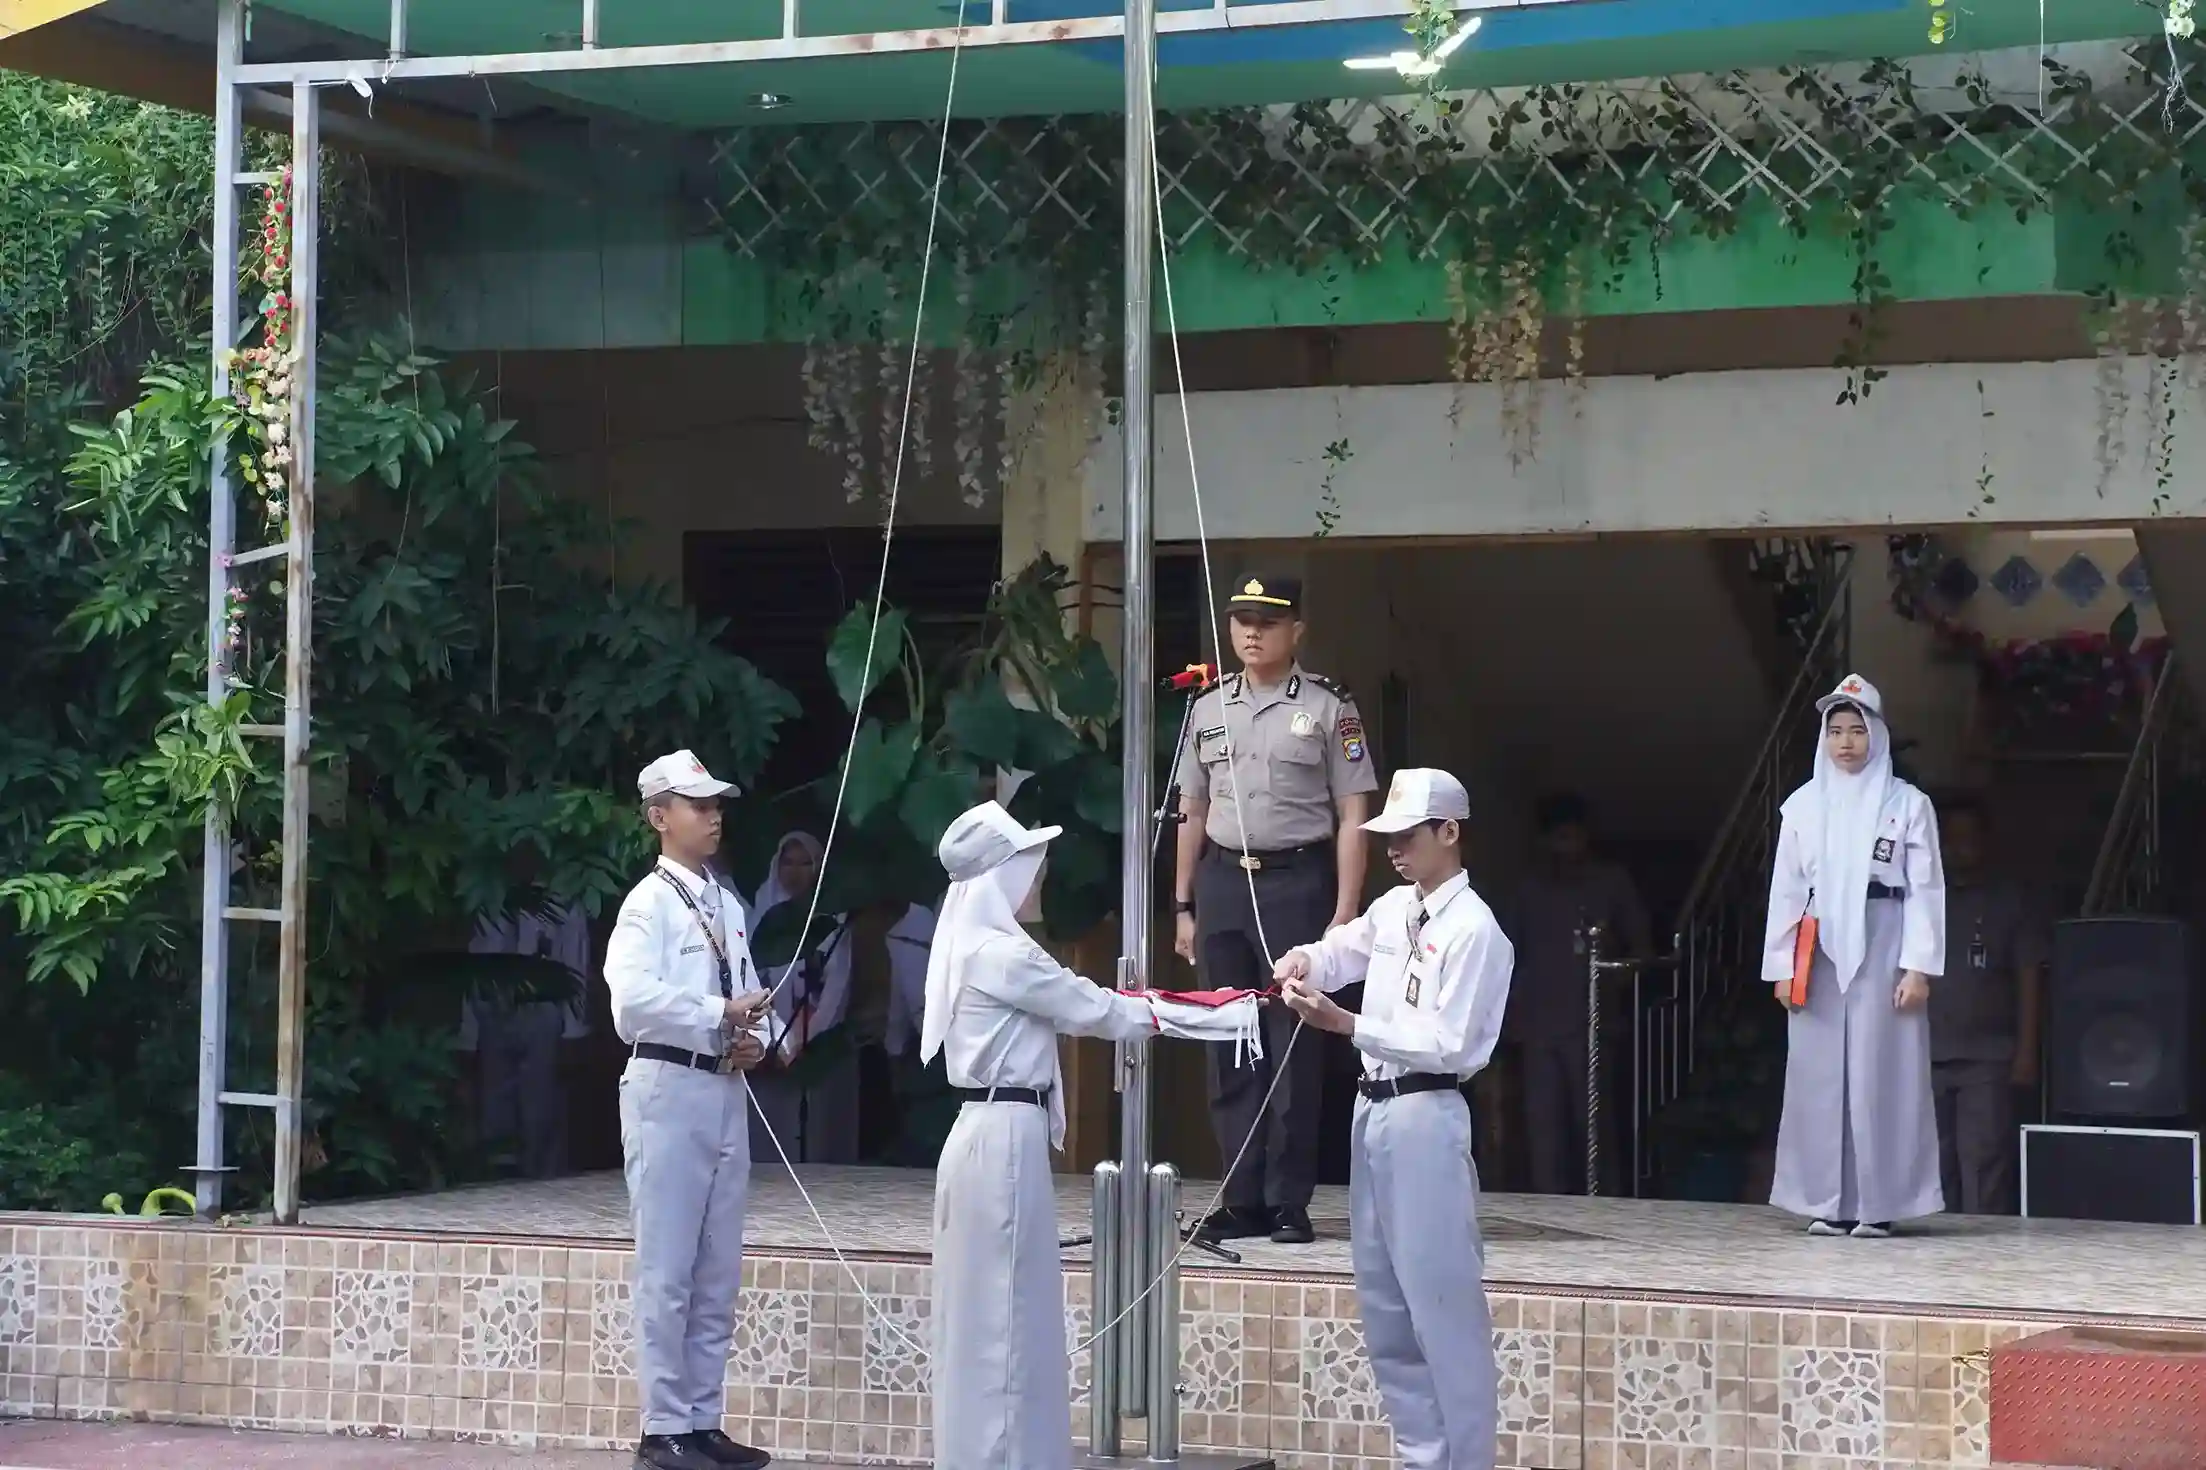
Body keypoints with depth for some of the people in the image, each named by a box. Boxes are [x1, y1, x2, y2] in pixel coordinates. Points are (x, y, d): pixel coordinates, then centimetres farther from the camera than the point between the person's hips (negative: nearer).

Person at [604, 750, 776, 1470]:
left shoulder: (728, 907, 15)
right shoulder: (649, 903, -8)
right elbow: (634, 1000, -23)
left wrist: (755, 1037, -4)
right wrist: (720, 1015, -19)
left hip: (726, 1092, 8)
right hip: (668, 1089, -8)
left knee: (718, 1273, 11)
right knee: (668, 1270, -4)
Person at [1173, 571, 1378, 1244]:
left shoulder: (1327, 708, -1)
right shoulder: (1208, 710, 12)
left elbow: (1353, 817, -3)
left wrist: (1345, 911, -9)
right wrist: (1184, 906, 13)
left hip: (1297, 879, -4)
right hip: (1222, 880, 4)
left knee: (1295, 1042, -3)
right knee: (1230, 1045, 5)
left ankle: (1290, 1202, 3)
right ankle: (1243, 1201, 11)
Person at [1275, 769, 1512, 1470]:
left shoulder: (1474, 930, -14)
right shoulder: (1393, 908, 10)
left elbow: (1445, 1044, -18)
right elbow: (1343, 950, 23)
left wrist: (1344, 1025, -22)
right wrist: (1304, 962, -1)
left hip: (1424, 1116, -9)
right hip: (1374, 1109, 9)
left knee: (1441, 1303, -7)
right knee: (1385, 1307, 14)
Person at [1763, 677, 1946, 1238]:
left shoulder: (1907, 803, 2)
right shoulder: (1803, 804, 9)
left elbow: (1926, 889, 0)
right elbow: (1786, 889, 9)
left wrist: (1918, 967, -8)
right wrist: (1782, 967, 2)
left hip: (1883, 946, -2)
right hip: (1820, 951, 3)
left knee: (1880, 1073, -4)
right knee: (1821, 1074, 1)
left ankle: (1878, 1204, -1)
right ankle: (1828, 1203, 5)